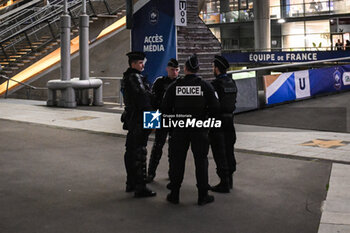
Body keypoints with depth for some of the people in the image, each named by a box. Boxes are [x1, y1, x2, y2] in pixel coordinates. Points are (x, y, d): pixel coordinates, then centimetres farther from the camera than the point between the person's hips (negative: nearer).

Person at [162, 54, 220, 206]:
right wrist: (207, 120, 10)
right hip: (199, 129, -1)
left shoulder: (175, 86, -1)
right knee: (201, 161, 6)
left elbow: (165, 108, 1)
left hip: (179, 129, 1)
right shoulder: (205, 86, -4)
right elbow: (215, 107, -7)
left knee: (177, 160, 10)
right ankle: (203, 196, 9)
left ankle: (174, 194, 15)